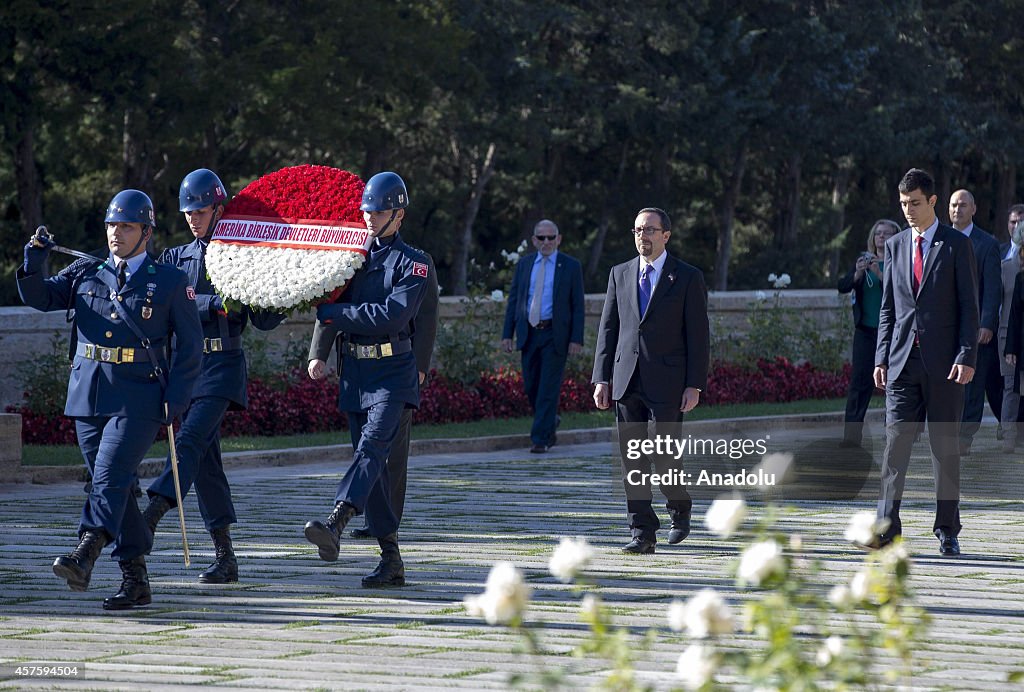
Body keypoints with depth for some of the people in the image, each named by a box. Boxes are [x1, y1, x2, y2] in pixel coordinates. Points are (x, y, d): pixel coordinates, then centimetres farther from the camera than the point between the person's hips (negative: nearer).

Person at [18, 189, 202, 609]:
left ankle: (85, 556, -33)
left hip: (138, 401, -4)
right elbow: (39, 297, 7)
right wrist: (33, 264, -13)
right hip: (89, 397, 4)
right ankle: (135, 579, 10)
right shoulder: (86, 274, 13)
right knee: (114, 486, 6)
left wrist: (176, 398, -8)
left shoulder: (170, 282, 3)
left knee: (111, 474, -21)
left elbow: (189, 345, 3)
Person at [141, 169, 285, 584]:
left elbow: (264, 320, 3)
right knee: (205, 459, 3)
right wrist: (215, 303, -17)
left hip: (224, 366, -5)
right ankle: (224, 556, 6)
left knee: (191, 439, -22)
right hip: (187, 363, 5)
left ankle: (151, 518, -36)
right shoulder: (176, 259, 15)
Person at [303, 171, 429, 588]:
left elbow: (391, 316, -16)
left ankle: (336, 524, -44)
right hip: (354, 371, 6)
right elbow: (327, 297, 17)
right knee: (370, 462, 5)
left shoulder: (412, 263, -4)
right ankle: (391, 561, 10)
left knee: (372, 446, -24)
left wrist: (332, 314, -16)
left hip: (392, 371, -6)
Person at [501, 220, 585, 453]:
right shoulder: (524, 264, 10)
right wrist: (507, 333, 3)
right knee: (531, 387, 9)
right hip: (529, 334, 4)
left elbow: (577, 305, -2)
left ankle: (541, 438, -5)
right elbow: (513, 300, 11)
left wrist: (576, 339, -9)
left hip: (555, 335, -4)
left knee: (549, 388, -7)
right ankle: (550, 424, 31)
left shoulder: (571, 266, 0)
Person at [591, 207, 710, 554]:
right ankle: (643, 533, 4)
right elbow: (608, 328, 12)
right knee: (633, 460, 1)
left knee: (663, 456, -6)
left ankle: (680, 508, 23)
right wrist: (601, 378, 5)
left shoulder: (688, 278, 0)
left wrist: (695, 385, -8)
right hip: (626, 380, 4)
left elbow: (698, 335, -2)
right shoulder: (620, 274, 12)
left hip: (667, 382, -4)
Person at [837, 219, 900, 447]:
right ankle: (852, 433, -8)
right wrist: (857, 274, -16)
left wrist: (879, 273, -25)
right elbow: (843, 287, 2)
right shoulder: (864, 260, 10)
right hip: (866, 331, 3)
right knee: (859, 380, -4)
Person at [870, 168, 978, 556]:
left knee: (945, 445, 3)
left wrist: (967, 357, -11)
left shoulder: (957, 246, 1)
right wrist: (882, 357, 6)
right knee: (896, 440, -7)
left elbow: (969, 306, -2)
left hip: (944, 362, -3)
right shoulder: (895, 246, 13)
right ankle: (887, 526, -11)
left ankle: (947, 531, 9)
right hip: (903, 360, 3)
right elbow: (887, 307, 14)